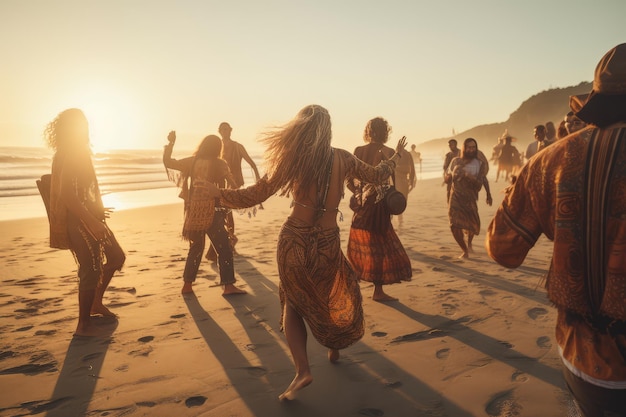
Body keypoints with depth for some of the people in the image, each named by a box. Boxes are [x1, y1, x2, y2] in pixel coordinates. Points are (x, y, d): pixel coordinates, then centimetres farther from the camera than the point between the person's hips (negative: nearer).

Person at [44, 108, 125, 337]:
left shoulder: (77, 152, 14)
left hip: (88, 217, 10)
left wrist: (97, 210, 20)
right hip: (78, 221, -10)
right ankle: (84, 324, 10)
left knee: (116, 257, 18)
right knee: (91, 270, -3)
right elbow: (66, 194, -26)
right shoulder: (69, 155, -17)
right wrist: (92, 221, -28)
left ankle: (96, 302, 31)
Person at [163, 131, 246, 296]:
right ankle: (228, 286, -3)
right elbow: (233, 185, -12)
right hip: (211, 212, -5)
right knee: (224, 248, 0)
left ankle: (187, 285, 19)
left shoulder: (192, 161, 5)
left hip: (194, 212, 5)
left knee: (196, 247, 18)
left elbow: (167, 161, 11)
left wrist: (171, 142, 18)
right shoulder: (219, 164, -4)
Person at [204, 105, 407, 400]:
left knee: (294, 302, 18)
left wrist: (217, 193, 6)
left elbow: (254, 195, -7)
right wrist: (396, 156, 31)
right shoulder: (341, 158, -1)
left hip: (293, 242, -1)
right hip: (327, 245, 2)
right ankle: (334, 348, 45)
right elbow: (377, 176, 13)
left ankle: (302, 369, 4)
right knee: (338, 294, 30)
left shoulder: (293, 160, -6)